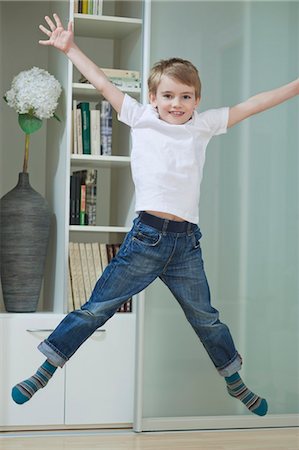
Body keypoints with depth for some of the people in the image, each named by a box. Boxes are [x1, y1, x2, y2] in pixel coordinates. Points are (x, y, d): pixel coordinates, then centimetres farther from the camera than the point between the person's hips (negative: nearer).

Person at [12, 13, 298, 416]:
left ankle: (235, 382, 33)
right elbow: (103, 84, 8)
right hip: (146, 235, -2)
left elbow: (250, 106, 11)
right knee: (97, 308, 1)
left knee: (206, 319, 15)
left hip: (186, 241, 2)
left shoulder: (203, 125, 10)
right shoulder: (141, 119, 5)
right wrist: (69, 48, 10)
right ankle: (45, 370, 11)